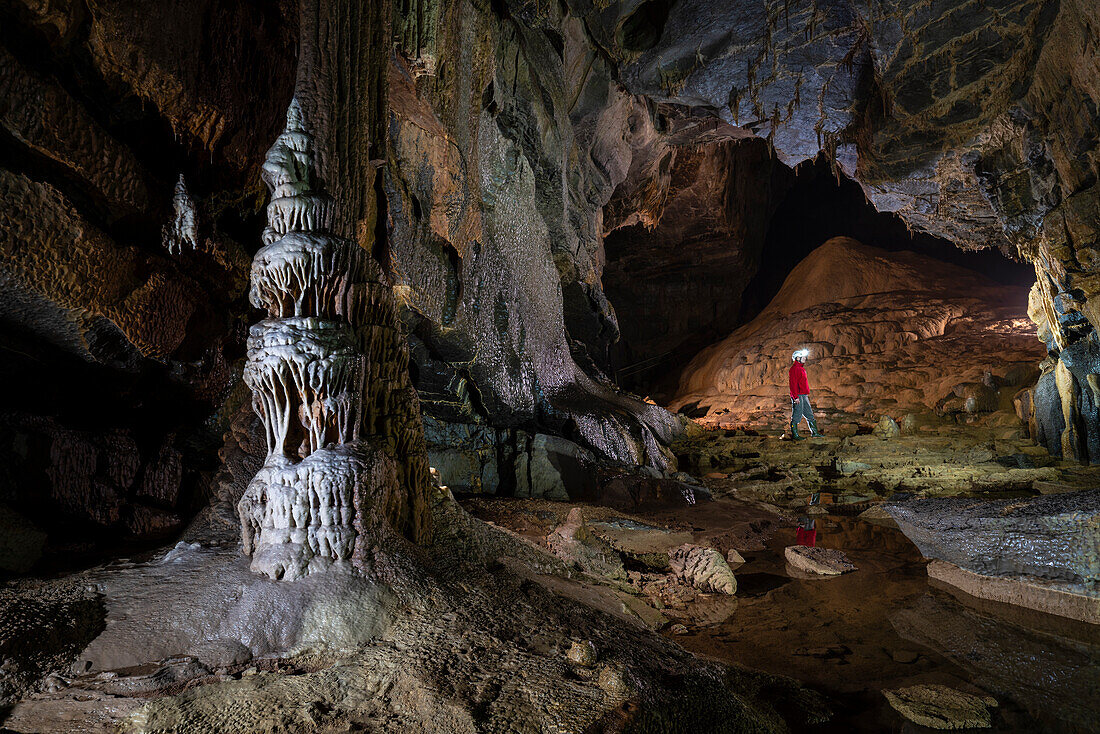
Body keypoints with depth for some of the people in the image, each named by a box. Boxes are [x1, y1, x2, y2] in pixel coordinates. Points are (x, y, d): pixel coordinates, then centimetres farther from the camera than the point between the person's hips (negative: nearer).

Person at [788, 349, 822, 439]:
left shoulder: (801, 368, 19)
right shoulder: (794, 368, -12)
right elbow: (793, 384, -18)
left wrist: (807, 394, 21)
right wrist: (795, 397, -22)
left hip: (804, 395, 10)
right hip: (798, 396, -10)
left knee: (809, 414, 13)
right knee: (796, 415, -5)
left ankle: (814, 432, 20)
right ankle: (794, 434, 0)